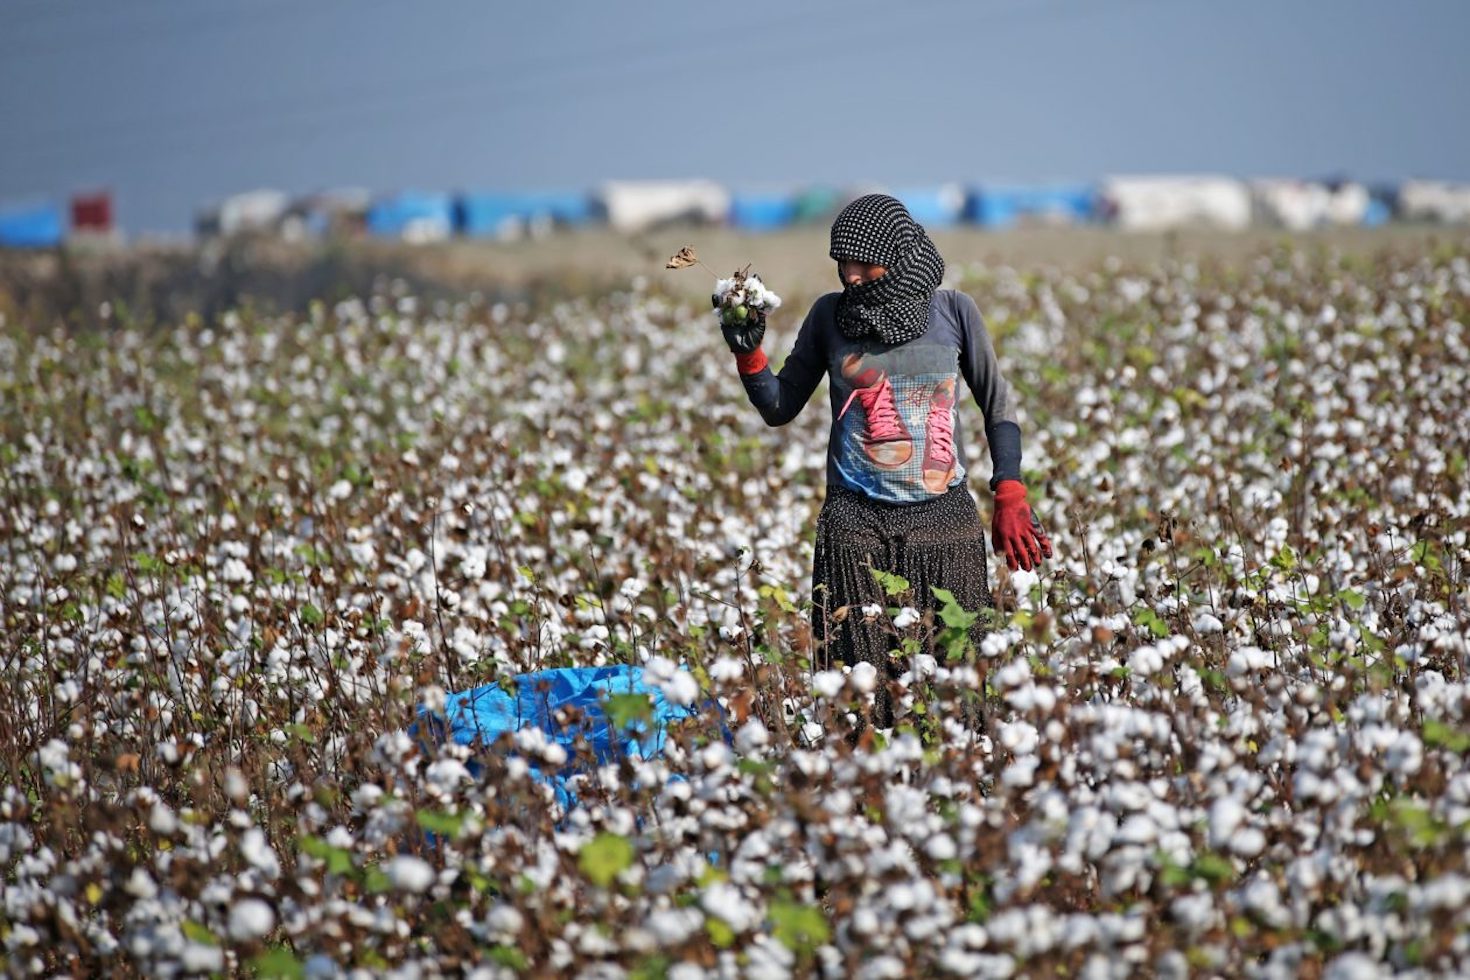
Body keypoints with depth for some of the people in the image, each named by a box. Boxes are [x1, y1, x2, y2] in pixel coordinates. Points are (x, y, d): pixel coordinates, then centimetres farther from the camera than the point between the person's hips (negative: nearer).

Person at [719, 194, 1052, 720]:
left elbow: (997, 407, 9)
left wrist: (1010, 498, 1)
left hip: (944, 519, 0)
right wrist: (748, 355, -8)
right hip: (855, 521, 0)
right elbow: (780, 408, 10)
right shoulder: (829, 315, 3)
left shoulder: (953, 310, 1)